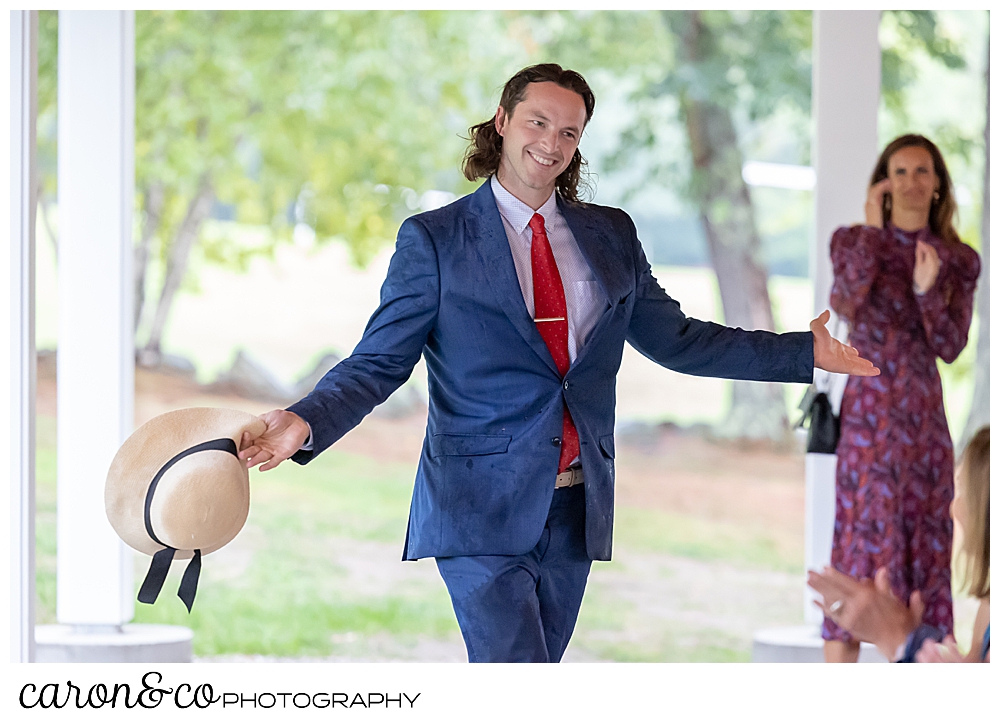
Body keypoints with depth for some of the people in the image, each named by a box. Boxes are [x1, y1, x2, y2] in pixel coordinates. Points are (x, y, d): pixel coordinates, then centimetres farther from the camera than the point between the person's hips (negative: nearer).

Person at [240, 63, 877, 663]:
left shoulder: (610, 235, 11)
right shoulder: (434, 240, -2)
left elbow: (675, 339, 15)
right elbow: (378, 361, -5)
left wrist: (807, 352, 11)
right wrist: (307, 423, -24)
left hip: (576, 506, 5)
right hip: (483, 507, -5)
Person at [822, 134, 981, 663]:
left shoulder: (958, 261, 8)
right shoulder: (854, 241, 2)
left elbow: (950, 347, -1)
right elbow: (845, 305, -18)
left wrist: (927, 290, -16)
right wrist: (872, 230, -17)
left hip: (925, 415, 4)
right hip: (869, 411, -4)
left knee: (924, 539, 3)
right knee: (863, 531, -9)